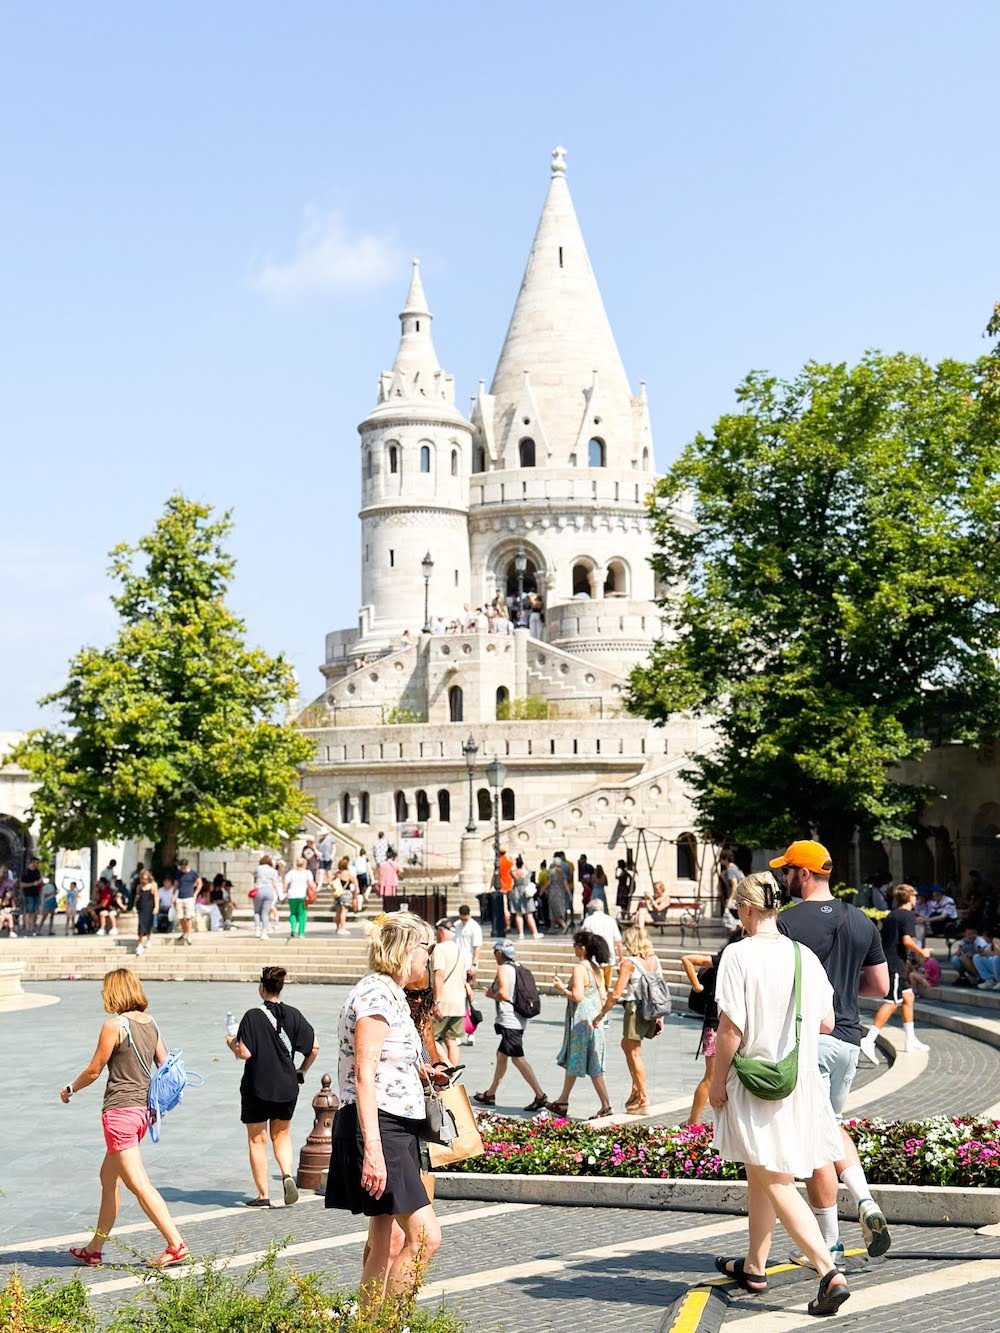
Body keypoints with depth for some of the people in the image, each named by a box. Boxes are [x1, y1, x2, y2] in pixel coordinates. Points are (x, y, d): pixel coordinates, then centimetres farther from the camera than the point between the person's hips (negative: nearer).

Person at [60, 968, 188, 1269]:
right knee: (108, 1176, 19)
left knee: (138, 1184, -6)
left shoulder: (114, 1025, -13)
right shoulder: (150, 1024, 7)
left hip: (120, 1109, -8)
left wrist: (69, 1089, 10)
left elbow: (94, 1070, -8)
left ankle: (176, 1245, -9)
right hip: (143, 1108, 8)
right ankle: (95, 1249, 27)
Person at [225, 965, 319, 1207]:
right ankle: (287, 1175, -5)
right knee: (281, 1134, 20)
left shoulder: (253, 1016, -13)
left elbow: (244, 1053, -18)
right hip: (287, 1087, 4)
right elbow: (314, 1047, -1)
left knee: (257, 1140, 9)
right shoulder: (293, 1015, 0)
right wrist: (302, 1072, 14)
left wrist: (232, 1043, 3)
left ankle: (263, 1196, 11)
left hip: (257, 1087, -4)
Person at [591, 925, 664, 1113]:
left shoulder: (629, 962, -12)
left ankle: (643, 1100, 7)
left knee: (634, 1053, 4)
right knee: (627, 1045, 24)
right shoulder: (655, 960, 7)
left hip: (635, 1008, -7)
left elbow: (616, 994, -13)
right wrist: (660, 1017, 16)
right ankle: (636, 1090, 22)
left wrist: (601, 1014, -3)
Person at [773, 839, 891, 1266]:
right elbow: (880, 986, 11)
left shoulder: (787, 923, -12)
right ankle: (866, 1204, 5)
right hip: (848, 1039, 6)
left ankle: (829, 1241, 7)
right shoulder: (861, 922, 7)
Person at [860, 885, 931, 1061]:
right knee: (892, 1003, -12)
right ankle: (869, 1040, -21)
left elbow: (883, 938, 20)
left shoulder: (891, 915, 17)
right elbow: (907, 940, -20)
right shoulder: (908, 915, -9)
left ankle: (911, 1041, 22)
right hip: (896, 964, -10)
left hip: (887, 961, 10)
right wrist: (921, 952, -5)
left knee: (908, 997, 17)